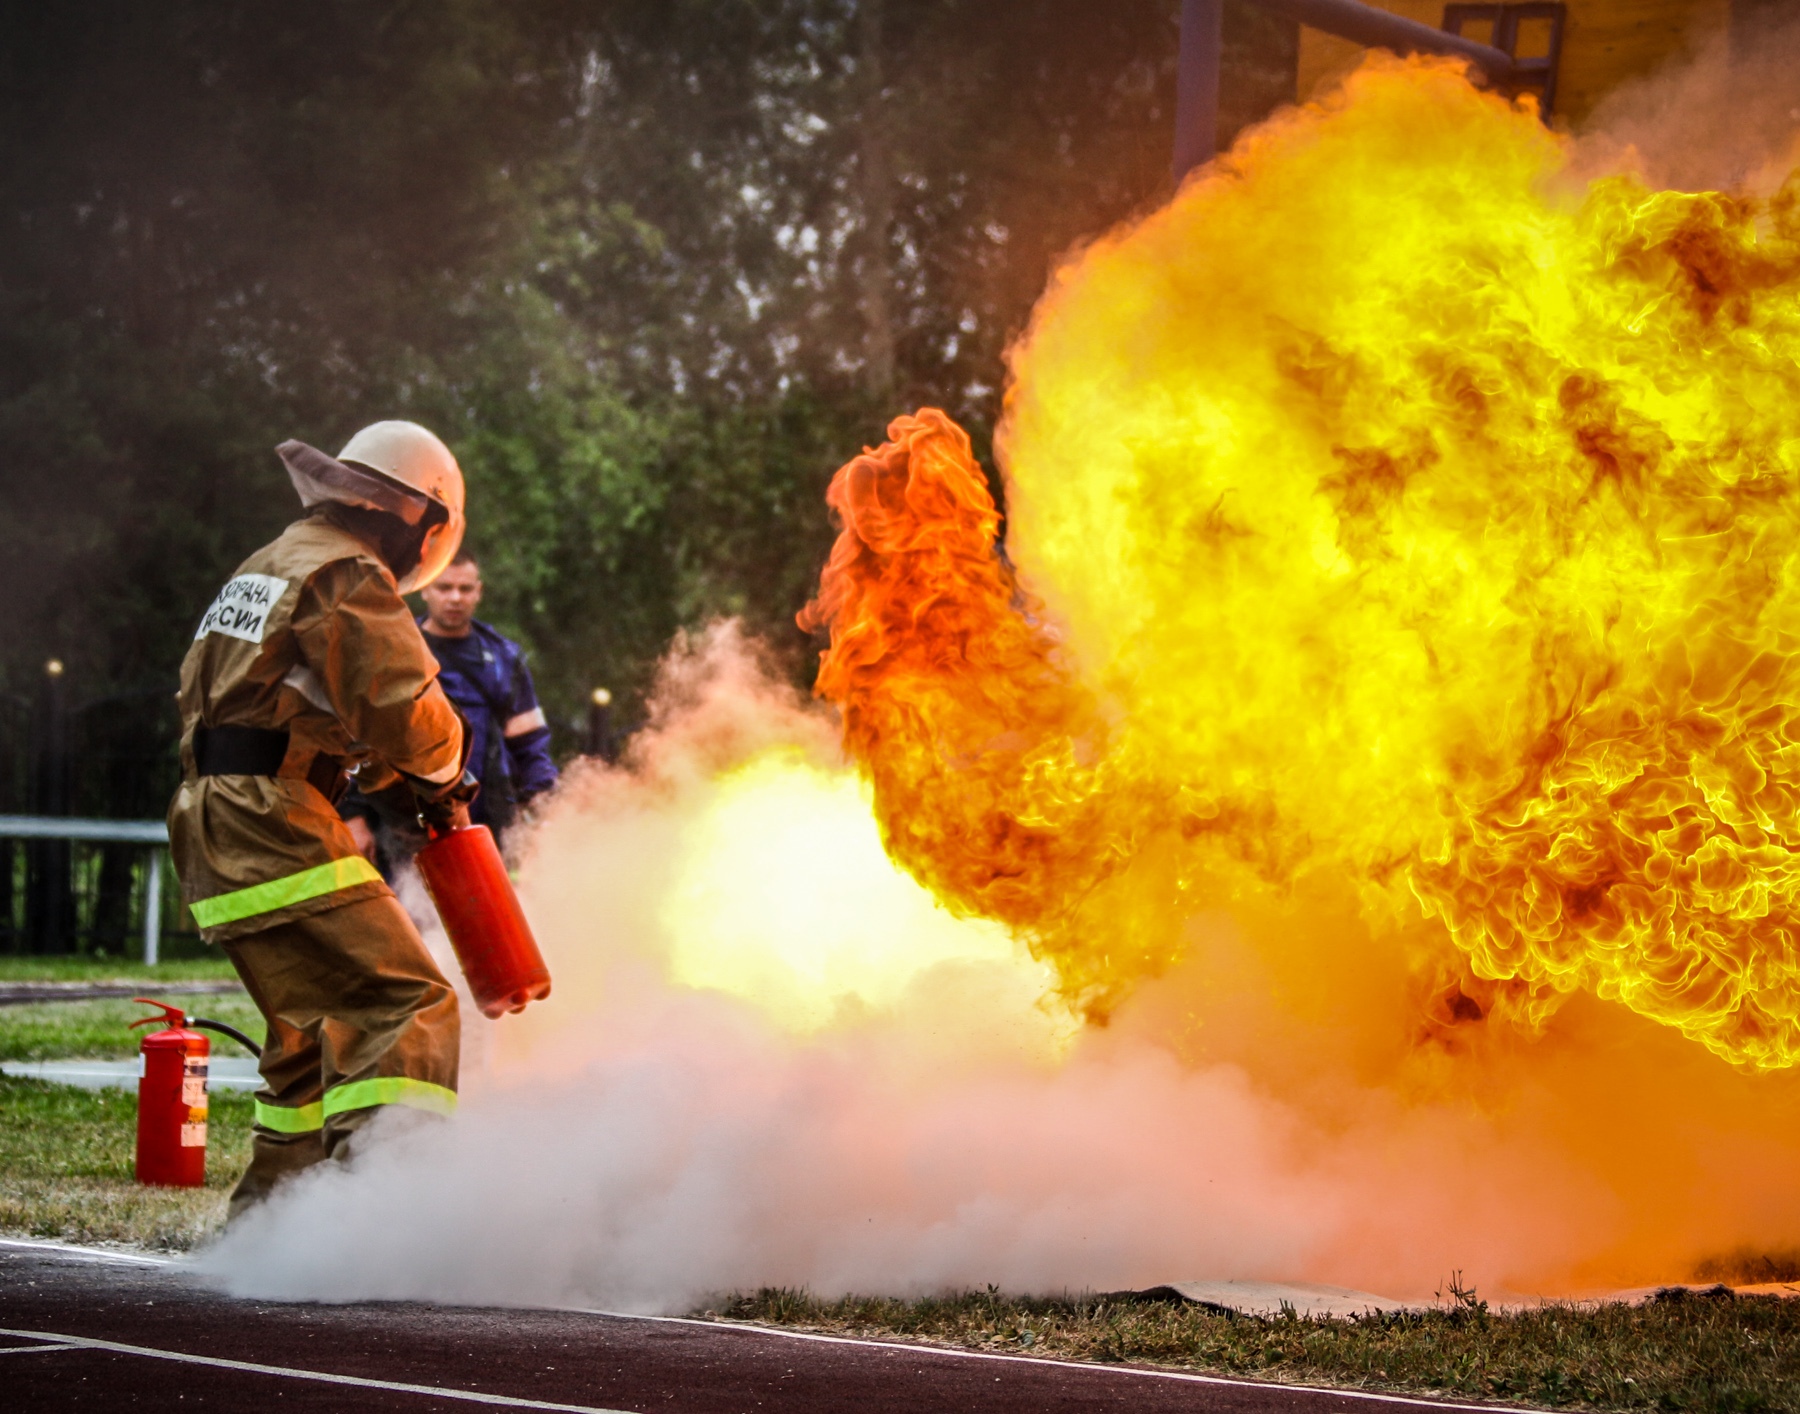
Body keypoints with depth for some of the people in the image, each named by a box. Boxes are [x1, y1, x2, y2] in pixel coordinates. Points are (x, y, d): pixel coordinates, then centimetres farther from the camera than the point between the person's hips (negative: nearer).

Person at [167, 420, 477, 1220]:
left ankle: (270, 1204, 30)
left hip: (214, 831, 10)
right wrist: (444, 772, 6)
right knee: (404, 1009, -17)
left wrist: (381, 769, 19)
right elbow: (405, 710, -16)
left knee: (312, 1022, 23)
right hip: (275, 827, -10)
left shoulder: (266, 568, 24)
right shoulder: (349, 577, -7)